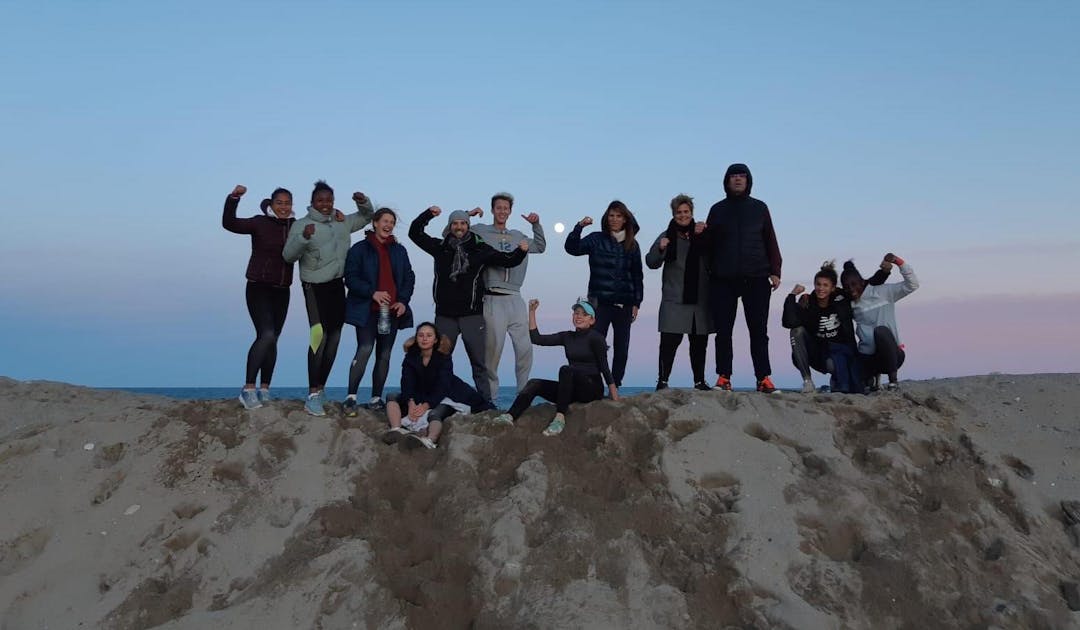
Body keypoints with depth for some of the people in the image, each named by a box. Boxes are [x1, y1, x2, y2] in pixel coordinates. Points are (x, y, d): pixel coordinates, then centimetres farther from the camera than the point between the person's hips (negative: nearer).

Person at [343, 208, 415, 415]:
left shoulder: (399, 250, 13)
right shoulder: (359, 249, 0)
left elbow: (409, 278, 12)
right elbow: (351, 278, -6)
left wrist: (403, 301, -3)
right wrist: (372, 293, -19)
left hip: (392, 311, 5)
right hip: (367, 310, -5)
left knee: (384, 354, 6)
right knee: (365, 349, -17)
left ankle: (376, 399, 14)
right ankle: (351, 397, -12)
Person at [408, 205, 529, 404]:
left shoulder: (480, 248, 3)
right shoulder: (440, 247, 7)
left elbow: (507, 260, 3)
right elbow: (415, 232, 9)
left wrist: (521, 252, -16)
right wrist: (428, 214, -4)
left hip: (472, 315, -2)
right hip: (445, 315, 2)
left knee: (479, 361, 0)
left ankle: (486, 401, 3)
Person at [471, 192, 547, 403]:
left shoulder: (518, 236, 20)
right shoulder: (480, 231, 5)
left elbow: (540, 247, 28)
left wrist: (536, 225, 18)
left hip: (515, 299, 5)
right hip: (493, 300, -4)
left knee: (525, 348, 1)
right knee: (493, 348, -4)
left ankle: (524, 393, 12)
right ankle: (490, 395, 6)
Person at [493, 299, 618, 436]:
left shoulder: (595, 338, -4)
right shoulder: (567, 336, 13)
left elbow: (604, 368, -8)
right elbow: (536, 339, 8)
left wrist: (616, 401, -13)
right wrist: (532, 311, 2)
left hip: (592, 390, -6)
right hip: (574, 391, 6)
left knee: (566, 370, -34)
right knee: (534, 383, -14)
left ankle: (560, 418, -43)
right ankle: (510, 416, -37)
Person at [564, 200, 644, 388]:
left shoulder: (632, 245, 9)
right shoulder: (596, 240, 2)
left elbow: (637, 276, 10)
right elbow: (572, 248, -10)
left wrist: (636, 303, 5)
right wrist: (579, 227, -23)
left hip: (624, 304, 3)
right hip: (600, 302, -3)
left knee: (622, 348, 6)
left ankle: (616, 385, 13)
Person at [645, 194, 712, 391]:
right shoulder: (667, 236, 4)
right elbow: (651, 263, 0)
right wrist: (660, 249, -19)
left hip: (700, 299, 3)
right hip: (674, 300, -3)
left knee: (699, 342, 10)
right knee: (670, 341, -9)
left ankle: (700, 381, 19)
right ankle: (662, 381, -6)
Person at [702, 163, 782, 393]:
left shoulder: (759, 208, 11)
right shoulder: (718, 209, 11)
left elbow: (770, 242, 10)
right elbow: (709, 243, 10)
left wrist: (775, 271, 1)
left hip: (756, 279, 0)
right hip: (723, 280, 0)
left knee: (759, 330, 0)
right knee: (723, 331, 1)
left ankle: (764, 378, 2)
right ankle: (723, 377, 5)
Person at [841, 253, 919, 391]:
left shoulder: (882, 292, -2)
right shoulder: (850, 305, 10)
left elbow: (912, 285, -8)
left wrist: (899, 262, -19)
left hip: (892, 354, -5)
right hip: (867, 357, 5)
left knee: (881, 331, -36)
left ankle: (893, 379, -22)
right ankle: (873, 375, 22)